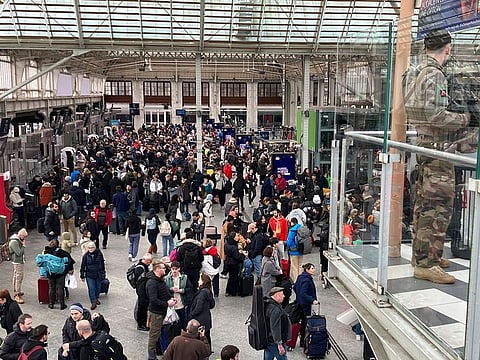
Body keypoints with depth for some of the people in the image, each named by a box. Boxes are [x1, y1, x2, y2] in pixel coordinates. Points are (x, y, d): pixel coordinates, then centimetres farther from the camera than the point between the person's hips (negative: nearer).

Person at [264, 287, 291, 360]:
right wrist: (279, 344, -29)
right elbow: (275, 328, -30)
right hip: (274, 342, -10)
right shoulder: (275, 309, -25)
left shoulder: (268, 305, 8)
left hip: (267, 340, 10)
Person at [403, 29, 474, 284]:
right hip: (437, 148, -10)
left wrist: (456, 111, 18)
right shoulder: (435, 75, -15)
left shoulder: (419, 74, 15)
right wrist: (464, 119, -12)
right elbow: (434, 114, -23)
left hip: (424, 145, 10)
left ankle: (422, 254, 25)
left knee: (425, 204, 15)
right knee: (439, 206, -8)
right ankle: (426, 263, -5)